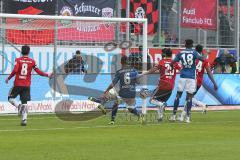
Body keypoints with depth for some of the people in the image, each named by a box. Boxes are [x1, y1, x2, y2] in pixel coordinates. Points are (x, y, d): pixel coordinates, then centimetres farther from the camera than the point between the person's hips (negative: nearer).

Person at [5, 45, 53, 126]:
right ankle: (24, 119, -7)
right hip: (27, 85, 2)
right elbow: (38, 71, -2)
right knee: (24, 103, 5)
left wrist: (8, 78, -5)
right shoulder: (32, 61, 2)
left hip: (17, 84, -2)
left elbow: (15, 71, -16)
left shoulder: (18, 60, -4)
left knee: (10, 98, 13)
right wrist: (47, 75, 10)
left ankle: (18, 106, -16)